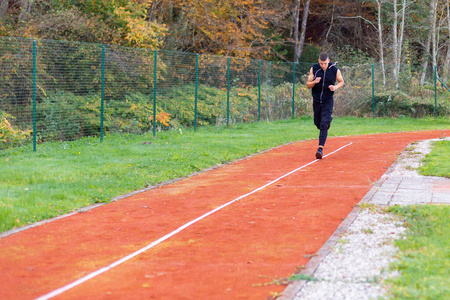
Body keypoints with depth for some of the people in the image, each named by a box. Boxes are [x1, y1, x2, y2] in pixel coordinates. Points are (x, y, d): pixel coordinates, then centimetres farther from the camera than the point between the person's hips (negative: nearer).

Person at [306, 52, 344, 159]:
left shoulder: (335, 70, -8)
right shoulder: (314, 69, -6)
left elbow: (341, 82, 8)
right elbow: (308, 85, -2)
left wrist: (335, 87, -14)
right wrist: (314, 82, -25)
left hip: (328, 101, -3)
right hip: (316, 101, 3)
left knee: (324, 125, -15)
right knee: (318, 124, 14)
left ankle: (320, 148, -16)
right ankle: (329, 118, 49)